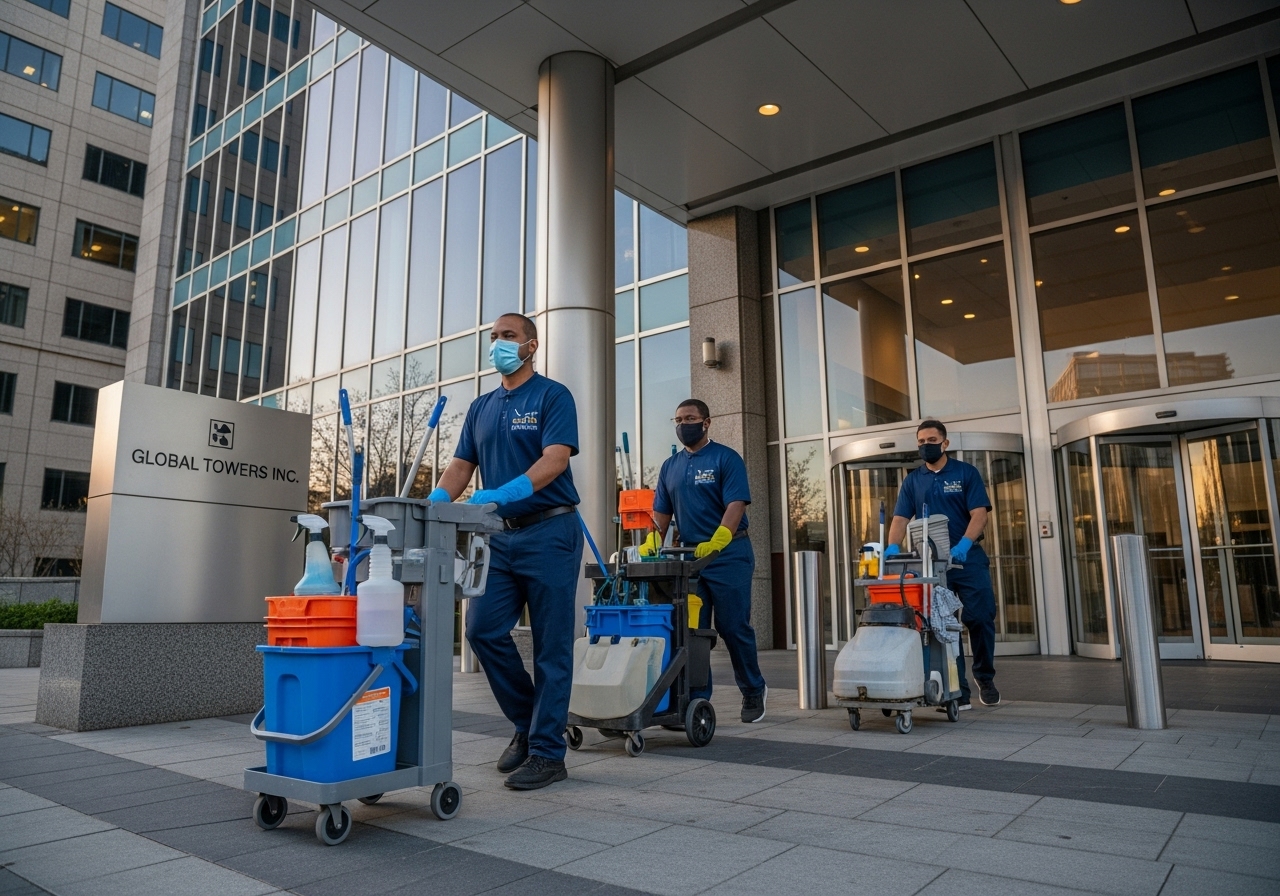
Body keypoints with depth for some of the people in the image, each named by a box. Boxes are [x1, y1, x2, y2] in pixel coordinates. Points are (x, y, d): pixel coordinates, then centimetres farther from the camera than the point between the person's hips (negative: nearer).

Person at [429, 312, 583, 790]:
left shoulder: (552, 396, -4)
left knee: (551, 645, -1)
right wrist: (433, 503, -9)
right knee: (483, 630, 2)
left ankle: (547, 752, 9)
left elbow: (556, 458, -17)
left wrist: (503, 494, -31)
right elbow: (461, 465, 11)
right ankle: (526, 724, 22)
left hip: (549, 531, -6)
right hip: (500, 535, 6)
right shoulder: (481, 407, 16)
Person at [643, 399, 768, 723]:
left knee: (734, 627, 1)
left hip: (728, 553, -5)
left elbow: (736, 505, -14)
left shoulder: (726, 458, -4)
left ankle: (753, 691, 21)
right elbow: (661, 512, 14)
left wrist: (716, 542, -29)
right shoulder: (670, 466, 14)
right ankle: (696, 700, 9)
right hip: (688, 556, 5)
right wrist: (653, 542, -4)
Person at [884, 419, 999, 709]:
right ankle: (957, 690, 9)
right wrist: (892, 546, -19)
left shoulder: (966, 473, 2)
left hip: (969, 558, -2)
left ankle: (985, 679, 22)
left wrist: (964, 544, -24)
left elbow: (979, 513, -8)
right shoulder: (912, 480, 9)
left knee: (980, 619, 0)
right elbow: (900, 518, 1)